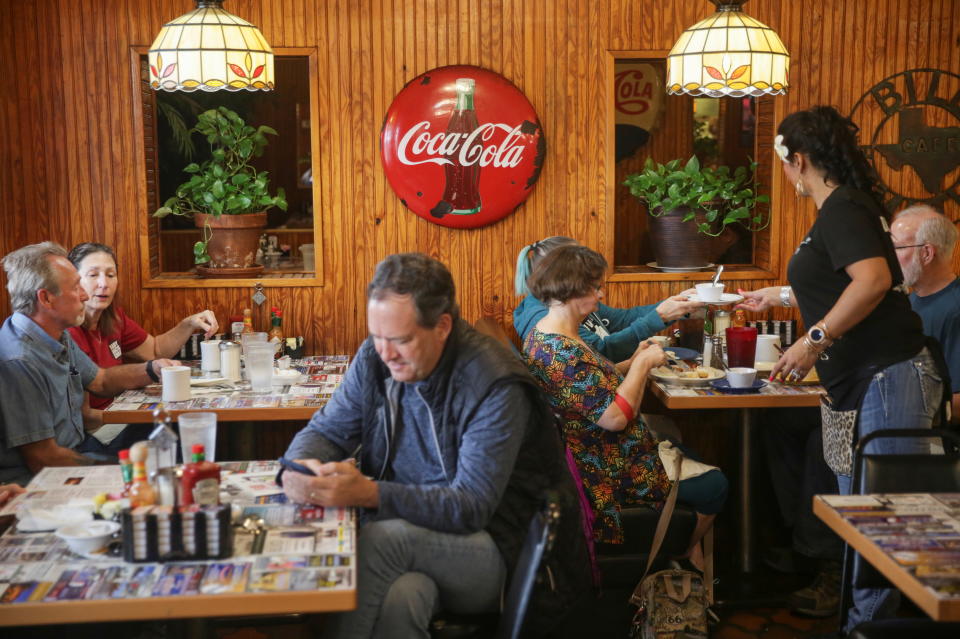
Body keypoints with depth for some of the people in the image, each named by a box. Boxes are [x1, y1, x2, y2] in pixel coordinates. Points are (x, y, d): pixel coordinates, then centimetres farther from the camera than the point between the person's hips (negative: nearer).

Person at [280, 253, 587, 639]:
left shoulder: (496, 386, -18)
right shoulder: (375, 358, -1)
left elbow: (471, 508, -23)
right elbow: (325, 430, 8)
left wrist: (368, 494, -36)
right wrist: (299, 468, -18)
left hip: (491, 548, -3)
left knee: (385, 539, -33)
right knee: (400, 598, -34)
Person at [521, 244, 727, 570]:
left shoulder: (542, 335, 3)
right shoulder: (563, 353, -30)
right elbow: (615, 417, -30)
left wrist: (633, 362, 2)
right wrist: (643, 363, -19)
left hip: (592, 455, 11)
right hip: (610, 474, -11)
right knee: (714, 486, 4)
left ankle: (685, 544, 35)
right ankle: (687, 555, 29)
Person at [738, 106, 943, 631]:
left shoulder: (841, 210, -11)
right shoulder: (841, 209, 20)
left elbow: (874, 279, -26)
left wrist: (815, 339, -22)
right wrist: (778, 296, 43)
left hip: (887, 378, -11)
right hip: (860, 384, 11)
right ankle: (864, 617, 21)